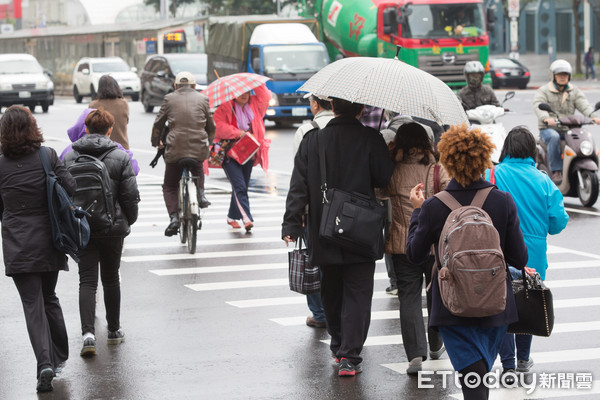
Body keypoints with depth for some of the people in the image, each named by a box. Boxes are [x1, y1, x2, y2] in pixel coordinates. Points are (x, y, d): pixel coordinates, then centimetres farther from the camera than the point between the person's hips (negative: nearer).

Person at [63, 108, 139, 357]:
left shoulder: (69, 157, 0)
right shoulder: (120, 157, -5)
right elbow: (130, 196, -6)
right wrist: (129, 222, 11)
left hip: (81, 228, 1)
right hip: (113, 227, -1)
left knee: (87, 280, 0)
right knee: (111, 279, 14)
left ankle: (88, 332, -16)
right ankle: (114, 330, 24)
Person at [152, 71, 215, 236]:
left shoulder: (169, 99, 7)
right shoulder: (202, 99, 10)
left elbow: (158, 124, 11)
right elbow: (211, 127, 17)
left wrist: (156, 142, 29)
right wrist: (208, 142, 36)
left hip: (175, 149, -2)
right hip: (199, 148, 2)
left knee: (169, 186, 13)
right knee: (198, 170, 36)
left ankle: (174, 217, -8)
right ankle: (201, 194, 11)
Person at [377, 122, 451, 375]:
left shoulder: (393, 171, -2)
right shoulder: (438, 171, -7)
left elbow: (380, 191, 17)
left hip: (402, 245, 0)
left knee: (409, 297, 2)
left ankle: (415, 353, -10)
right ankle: (436, 346, 33)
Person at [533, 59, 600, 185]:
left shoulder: (574, 91, 15)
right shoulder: (544, 91, 3)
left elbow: (583, 104, -2)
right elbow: (538, 105, -16)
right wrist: (546, 118, -39)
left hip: (568, 129, 3)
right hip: (548, 128, -3)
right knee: (554, 137, -37)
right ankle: (556, 171, -32)